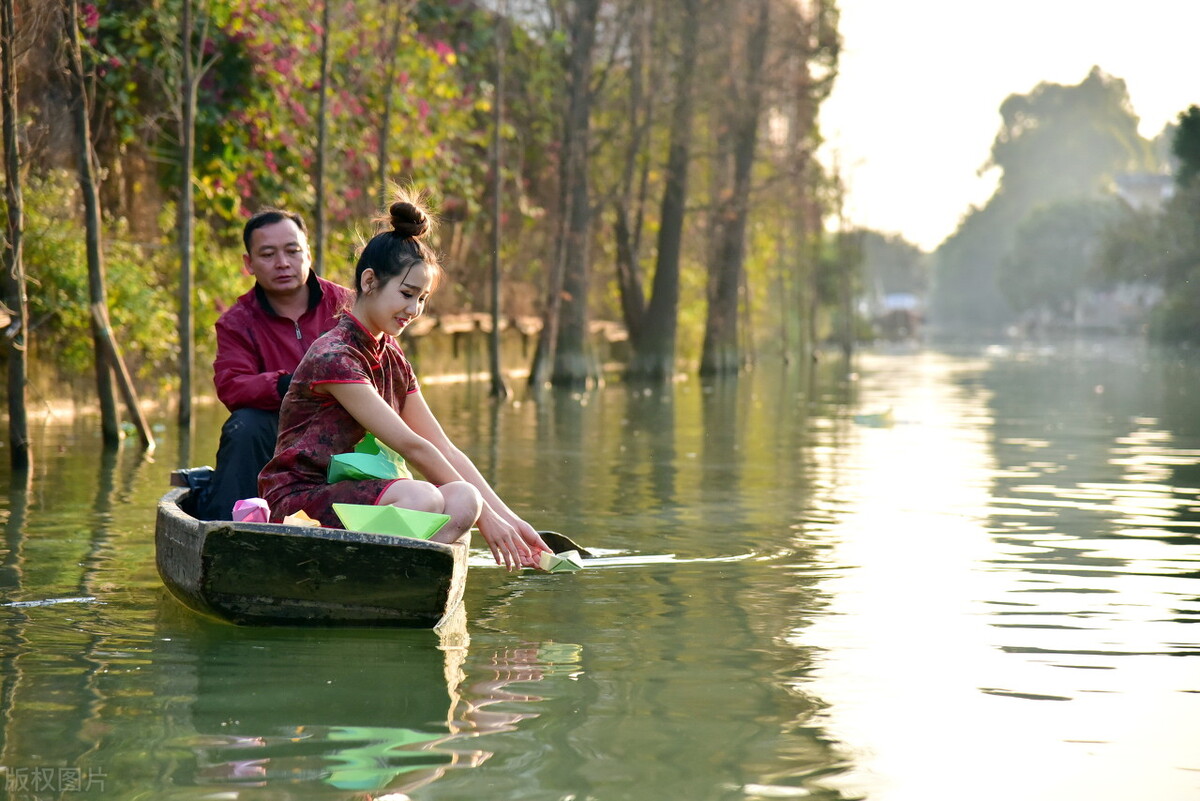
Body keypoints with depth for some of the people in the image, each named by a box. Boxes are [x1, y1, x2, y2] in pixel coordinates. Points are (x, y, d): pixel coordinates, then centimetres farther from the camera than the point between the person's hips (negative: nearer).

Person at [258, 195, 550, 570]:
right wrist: (485, 516, -15)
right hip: (299, 500, -8)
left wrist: (508, 519, 2)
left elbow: (445, 450, 12)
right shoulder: (334, 357, -14)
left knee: (461, 501, -20)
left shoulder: (392, 360, 15)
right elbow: (411, 446, -16)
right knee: (422, 496, -33)